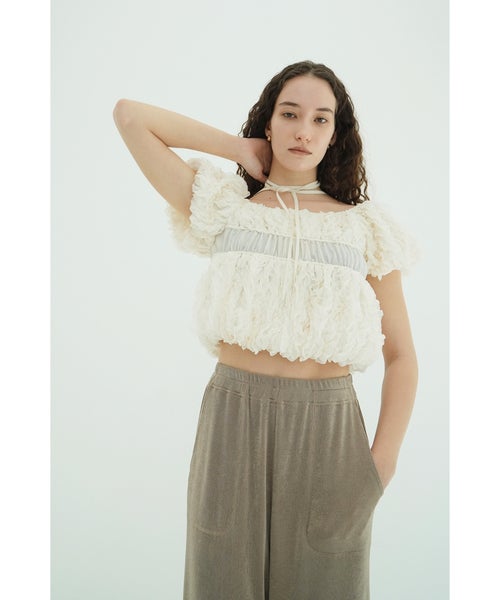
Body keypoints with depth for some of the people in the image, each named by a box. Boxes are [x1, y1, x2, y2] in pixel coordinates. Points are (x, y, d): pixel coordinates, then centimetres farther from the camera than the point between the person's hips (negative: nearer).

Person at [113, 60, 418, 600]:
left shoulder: (364, 228, 4)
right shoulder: (226, 209, 4)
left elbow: (401, 357, 3)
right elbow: (130, 115, 0)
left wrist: (381, 462, -8)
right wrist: (240, 147, 2)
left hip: (328, 432, 1)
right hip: (232, 421, 0)